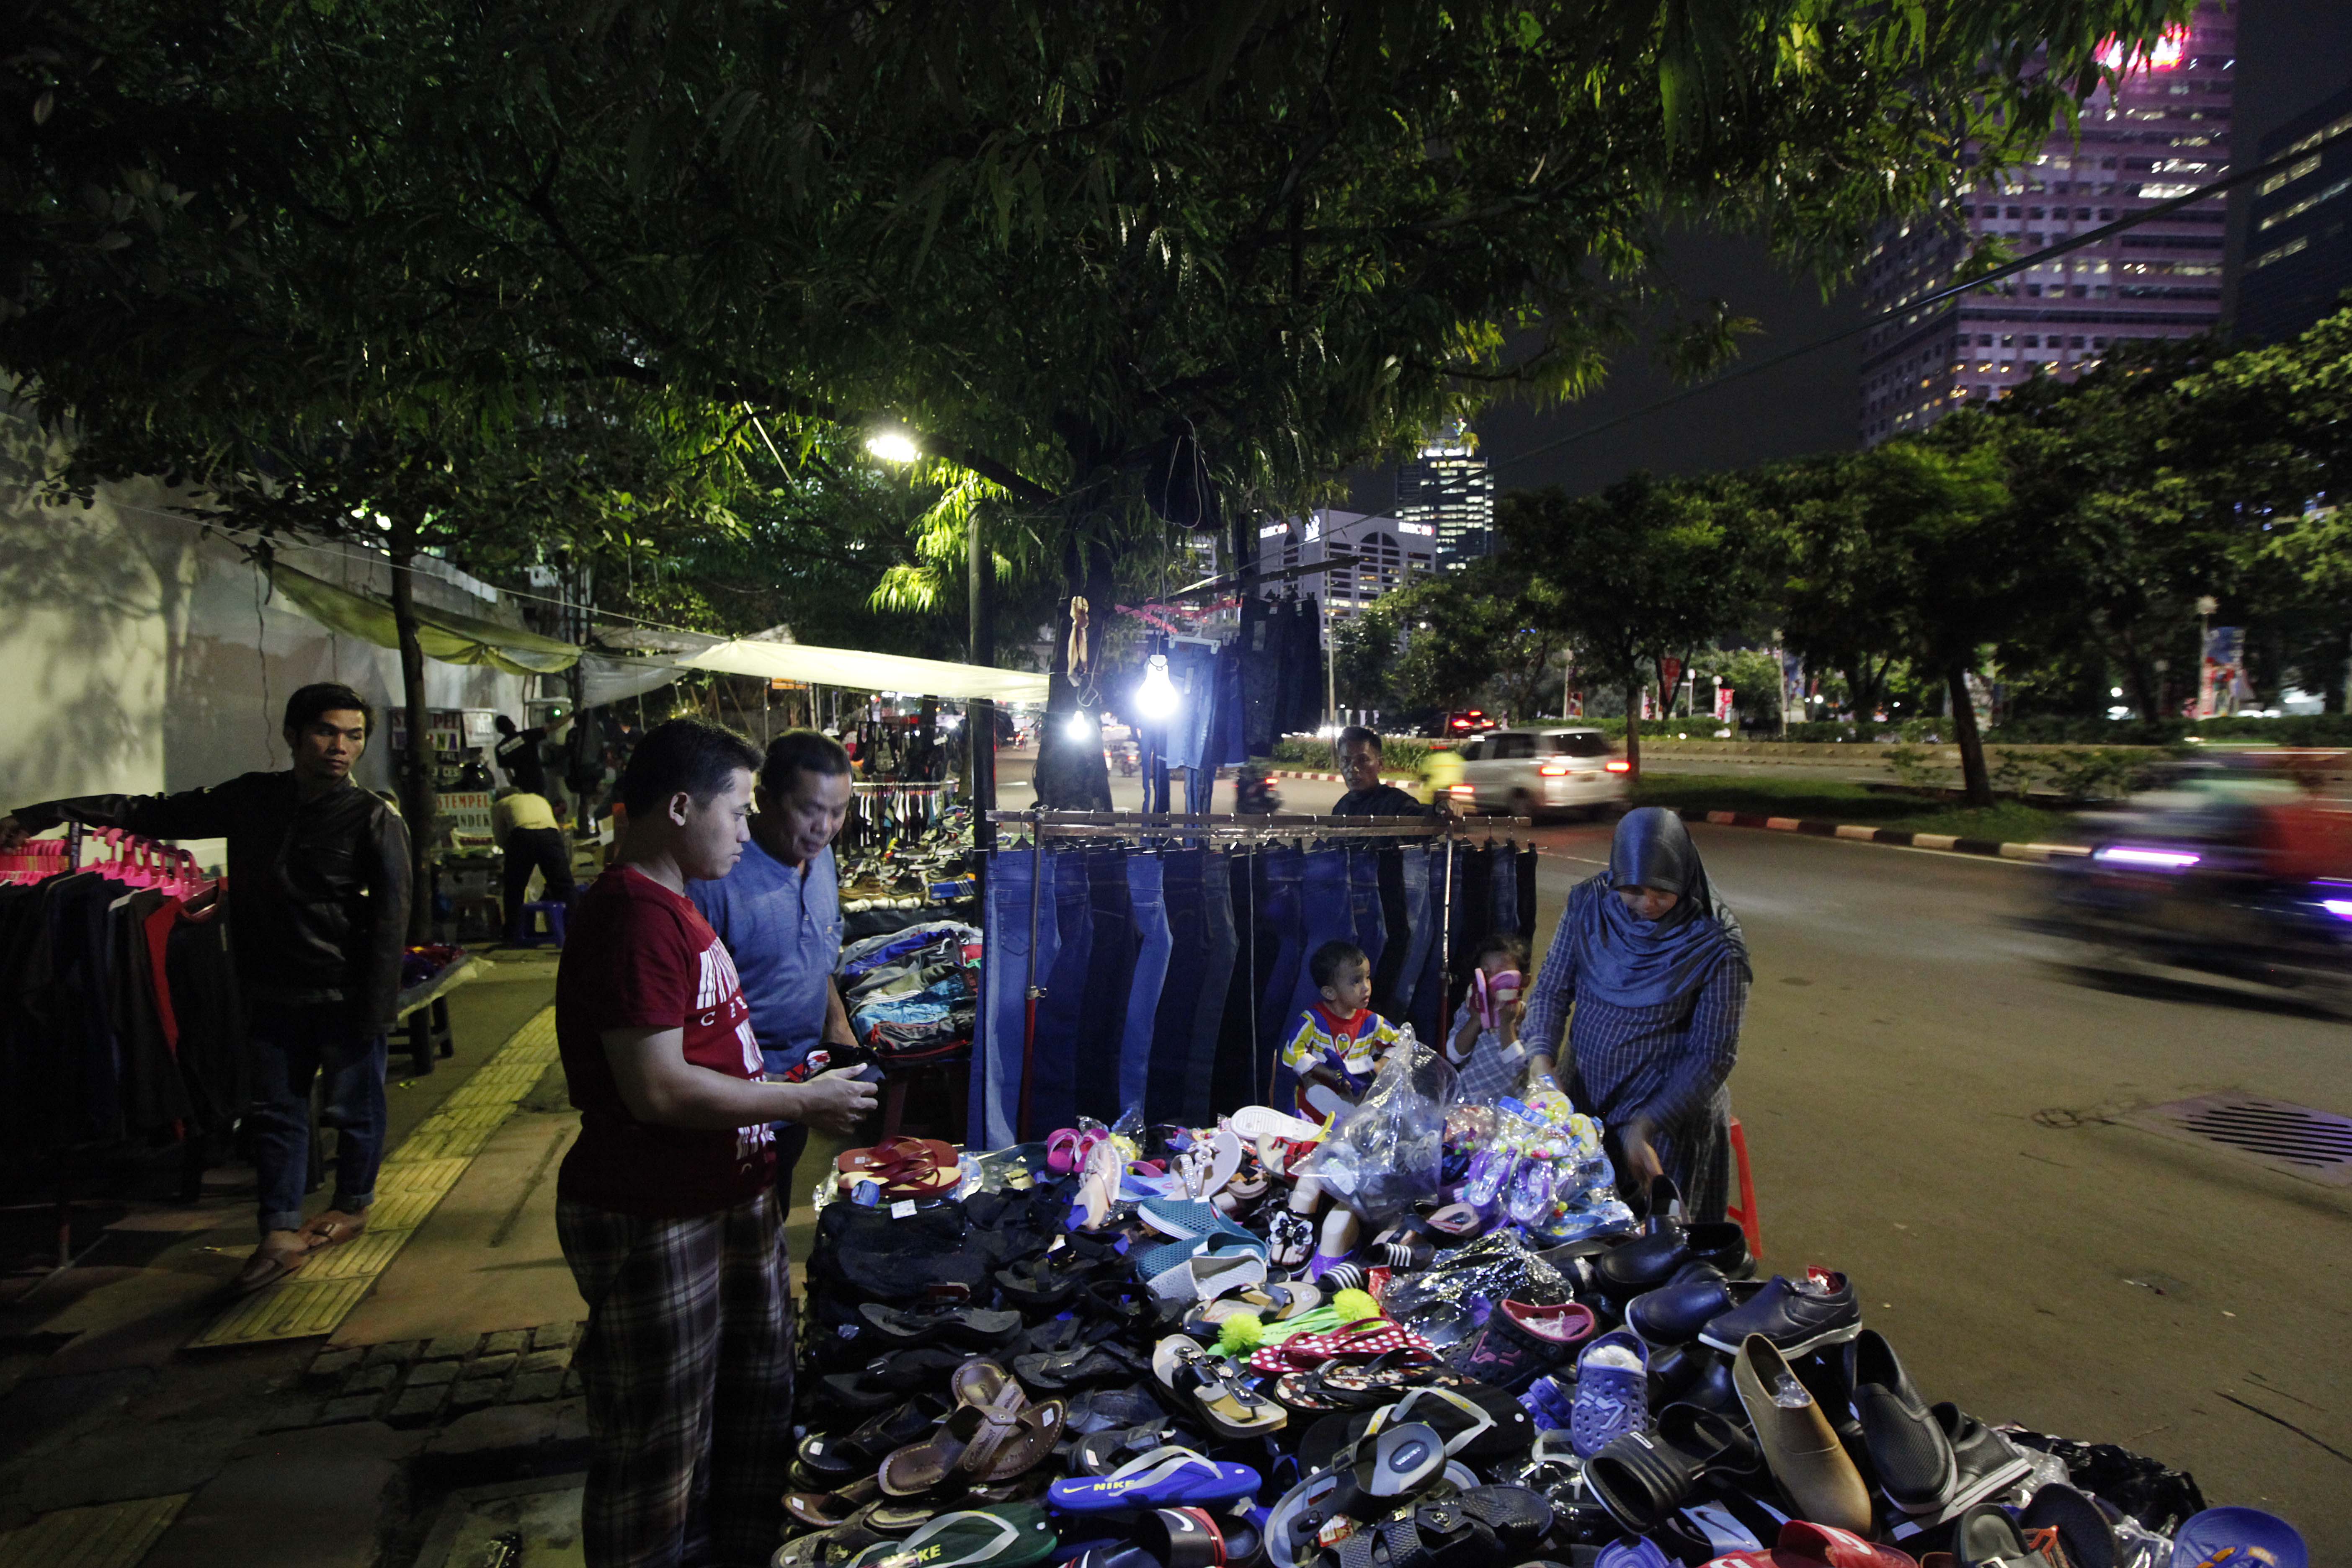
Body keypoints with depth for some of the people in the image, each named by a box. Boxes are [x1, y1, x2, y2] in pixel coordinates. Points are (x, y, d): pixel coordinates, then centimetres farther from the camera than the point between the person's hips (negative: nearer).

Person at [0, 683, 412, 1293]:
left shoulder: (375, 819, -11)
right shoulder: (251, 798, 3)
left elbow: (390, 919, -14)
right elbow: (158, 814, 14)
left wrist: (373, 1009, -18)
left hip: (344, 997, -4)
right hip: (273, 993, 5)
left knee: (353, 1107, 9)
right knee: (276, 1110, 8)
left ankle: (353, 1206, 29)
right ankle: (282, 1233, 16)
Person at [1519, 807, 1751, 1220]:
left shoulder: (1716, 944, -18)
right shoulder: (1588, 904, -8)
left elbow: (1714, 1055, -14)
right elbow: (1552, 990, -3)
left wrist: (1647, 1124, -21)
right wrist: (1540, 1059, -19)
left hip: (1671, 1111, -3)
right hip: (1584, 1100, 4)